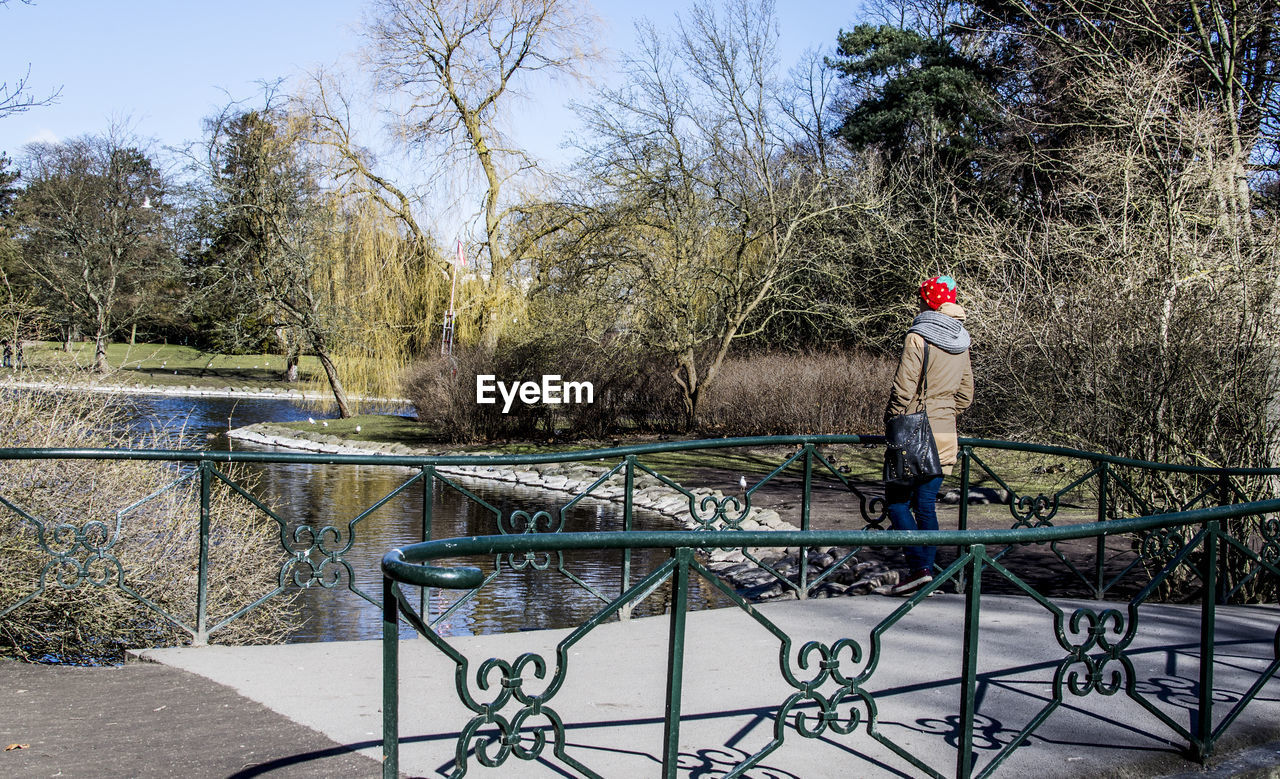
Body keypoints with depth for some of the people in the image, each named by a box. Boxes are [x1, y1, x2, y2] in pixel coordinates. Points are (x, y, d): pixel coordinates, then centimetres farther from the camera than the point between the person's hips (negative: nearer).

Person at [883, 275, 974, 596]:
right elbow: (966, 394, 16)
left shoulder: (918, 338, -13)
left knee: (897, 500, 1)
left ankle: (918, 566, -9)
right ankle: (925, 574, 12)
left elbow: (903, 389, -16)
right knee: (926, 505, 11)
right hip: (946, 437, 7)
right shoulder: (961, 344, 10)